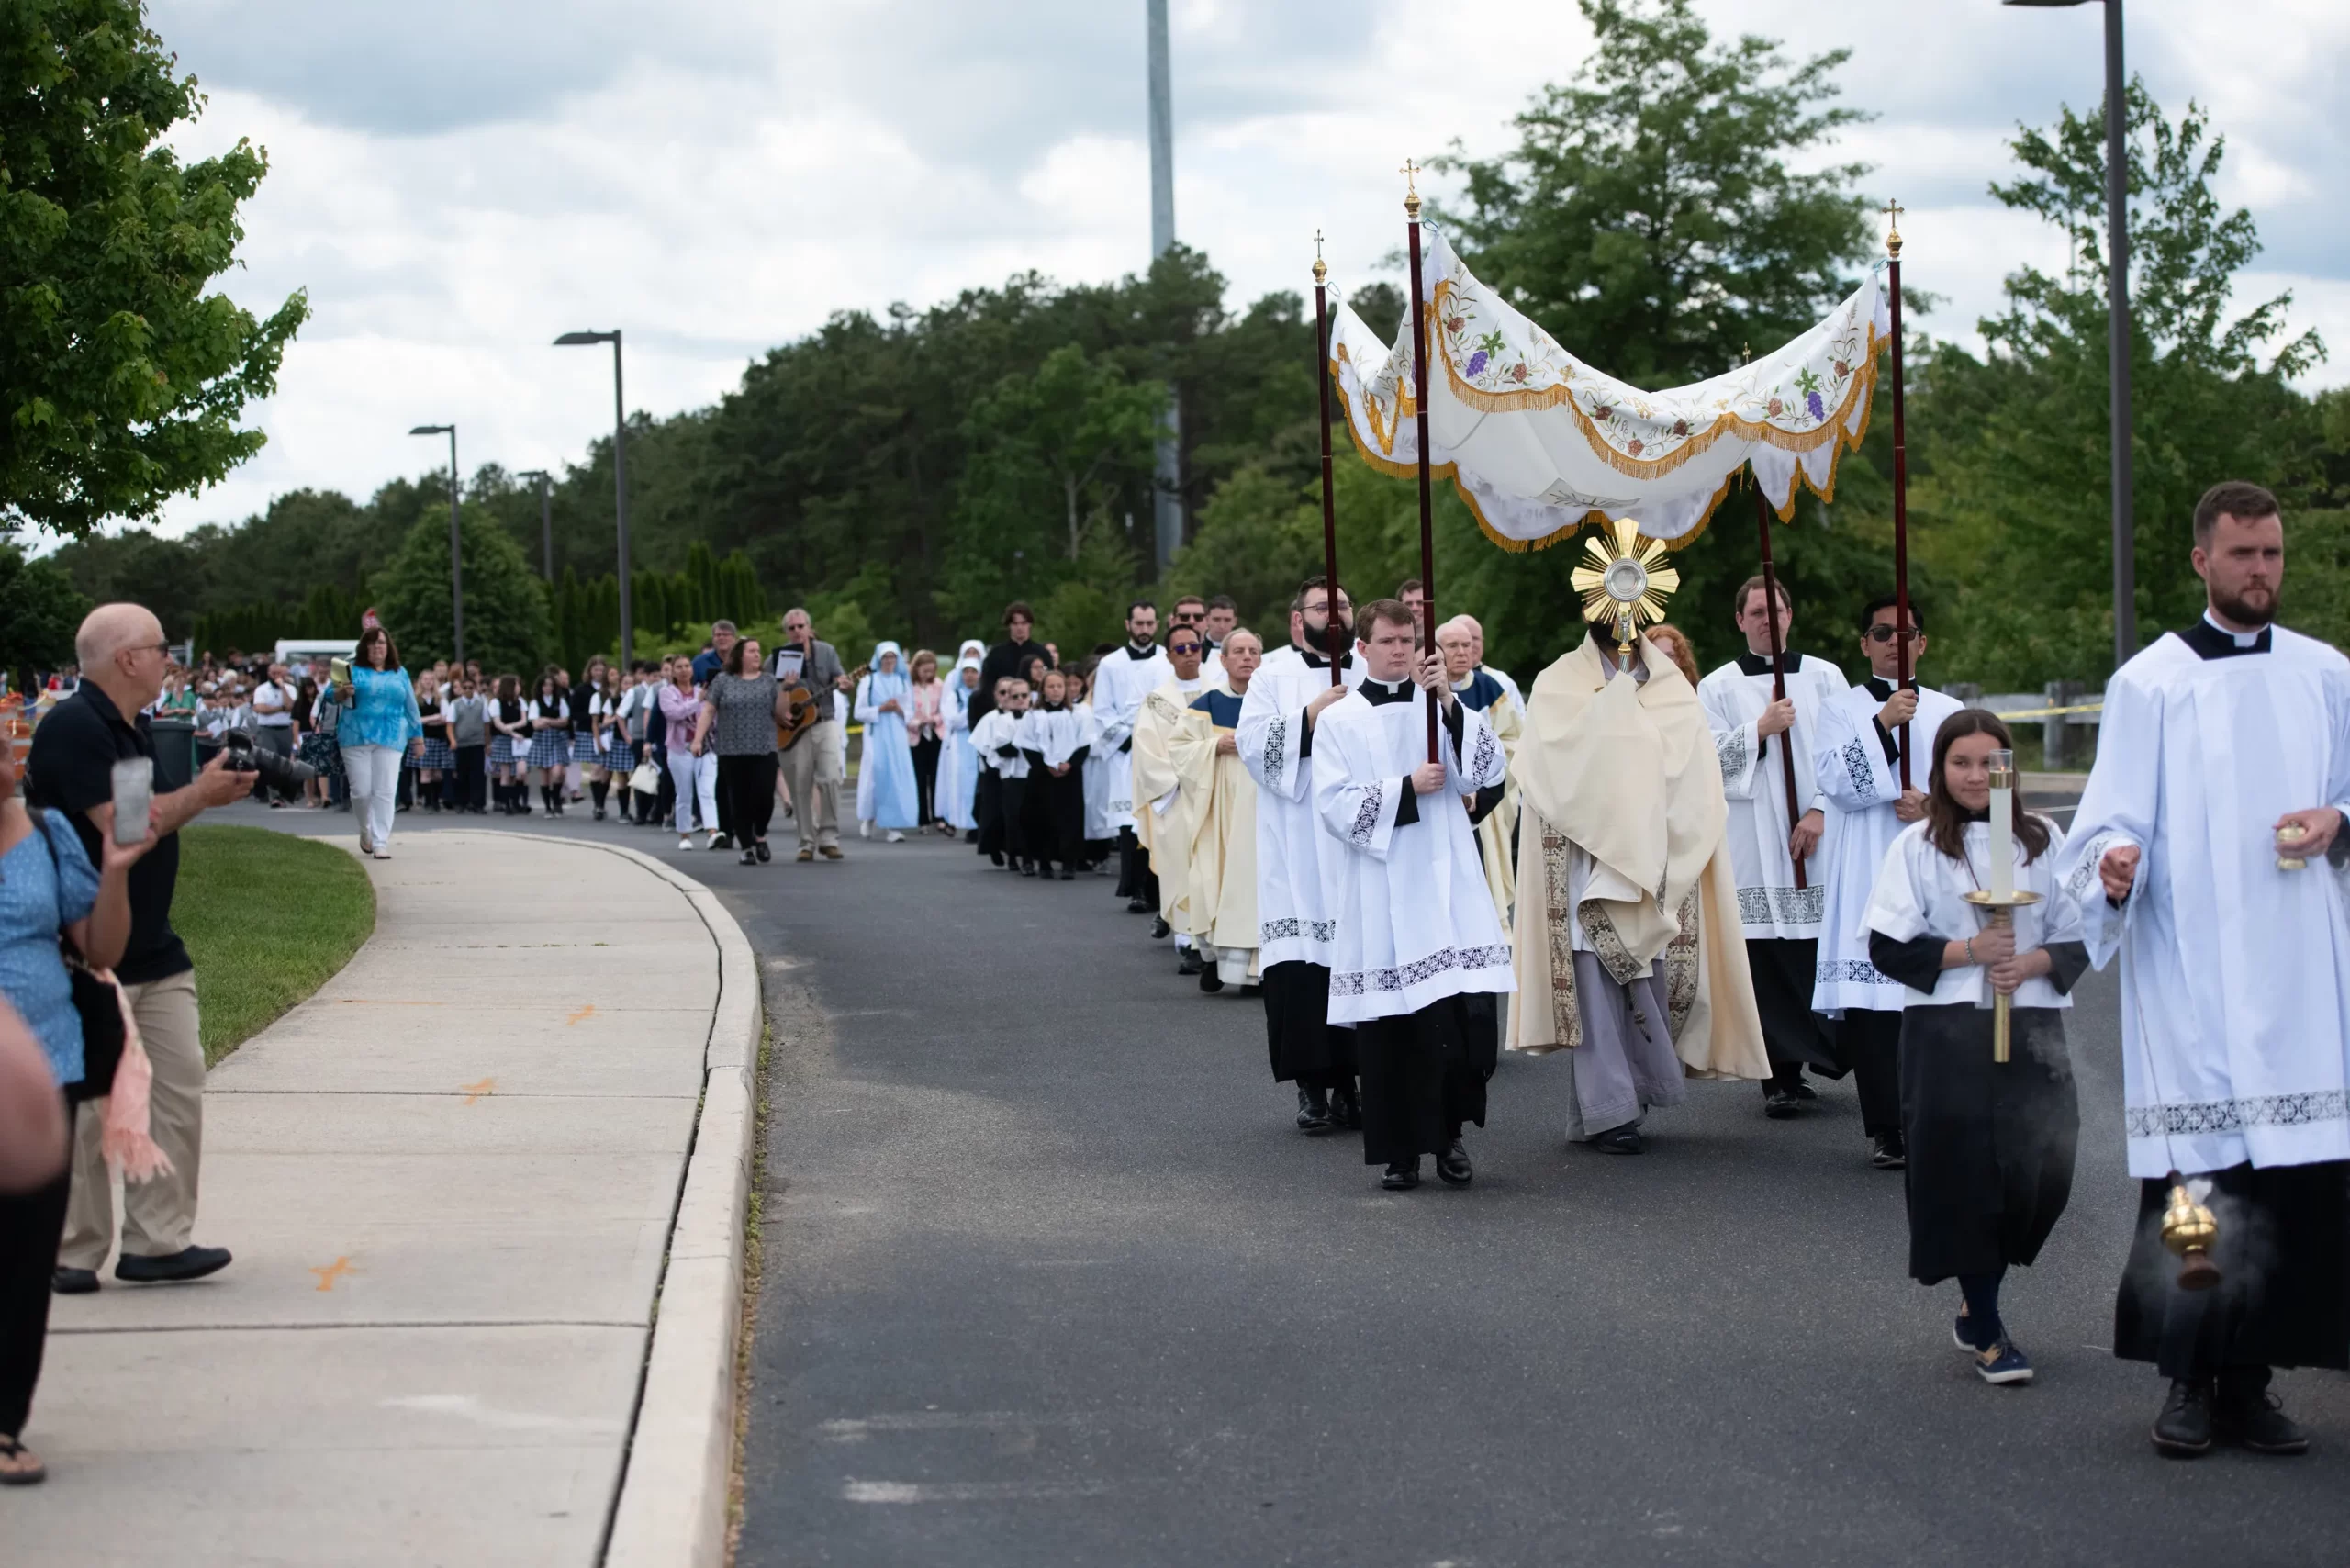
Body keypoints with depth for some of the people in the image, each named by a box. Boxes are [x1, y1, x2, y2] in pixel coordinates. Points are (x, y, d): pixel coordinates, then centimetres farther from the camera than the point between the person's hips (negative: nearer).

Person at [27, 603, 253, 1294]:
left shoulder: (130, 729, 14)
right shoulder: (74, 728, -17)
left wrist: (206, 794, 8)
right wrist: (202, 795, -11)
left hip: (153, 952, 9)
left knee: (178, 1091, 5)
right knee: (88, 1108, -3)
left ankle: (160, 1240, 10)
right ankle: (72, 1254, 6)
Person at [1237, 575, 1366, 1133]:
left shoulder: (1373, 672, 15)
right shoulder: (1274, 674, 7)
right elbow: (1251, 742, -5)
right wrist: (1310, 716, -15)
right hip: (1300, 847, -2)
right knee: (1302, 961, -8)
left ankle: (1350, 1081, 6)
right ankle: (1312, 1085, -2)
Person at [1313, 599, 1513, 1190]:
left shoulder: (1440, 706, 12)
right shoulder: (1340, 720, 7)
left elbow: (1487, 774, -2)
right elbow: (1335, 805, -3)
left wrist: (1448, 703, -10)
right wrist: (1407, 788, -10)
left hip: (1446, 885, 1)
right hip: (1381, 895, -1)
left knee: (1469, 1012, -8)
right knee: (1389, 1025, -1)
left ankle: (1450, 1132, 11)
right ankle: (1399, 1151, 10)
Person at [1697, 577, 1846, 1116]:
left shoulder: (1824, 678, 11)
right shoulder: (1718, 687, 11)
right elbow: (1705, 758, 2)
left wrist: (1821, 810, -7)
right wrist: (1760, 730, -10)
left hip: (1816, 835, 0)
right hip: (1753, 843, 0)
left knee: (1821, 947, -5)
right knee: (1766, 958, -5)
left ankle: (1829, 1049, 8)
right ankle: (1782, 1076, -4)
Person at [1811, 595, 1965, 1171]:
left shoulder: (1949, 712, 16)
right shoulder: (1842, 711, 9)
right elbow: (1833, 780, -7)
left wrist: (1935, 804, -9)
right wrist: (1882, 724, -16)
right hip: (1867, 879, -2)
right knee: (1872, 1004, -9)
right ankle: (1886, 1129, -6)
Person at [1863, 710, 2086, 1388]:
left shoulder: (2043, 841, 7)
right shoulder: (1917, 846, 3)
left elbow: (2078, 938, 8)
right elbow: (1888, 949, -2)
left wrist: (2031, 963, -11)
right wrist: (1967, 952, -13)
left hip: (2031, 1025, 2)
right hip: (1946, 1030, -2)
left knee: (2039, 1172, -3)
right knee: (1965, 1175, -2)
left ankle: (1977, 1306, 19)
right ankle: (1987, 1333, 10)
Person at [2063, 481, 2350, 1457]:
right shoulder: (2149, 683, 2)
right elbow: (2117, 819, -2)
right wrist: (2116, 860, -24)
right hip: (2190, 965, -3)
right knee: (2194, 1170, -8)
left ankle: (2251, 1382, 5)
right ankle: (2191, 1383, -1)